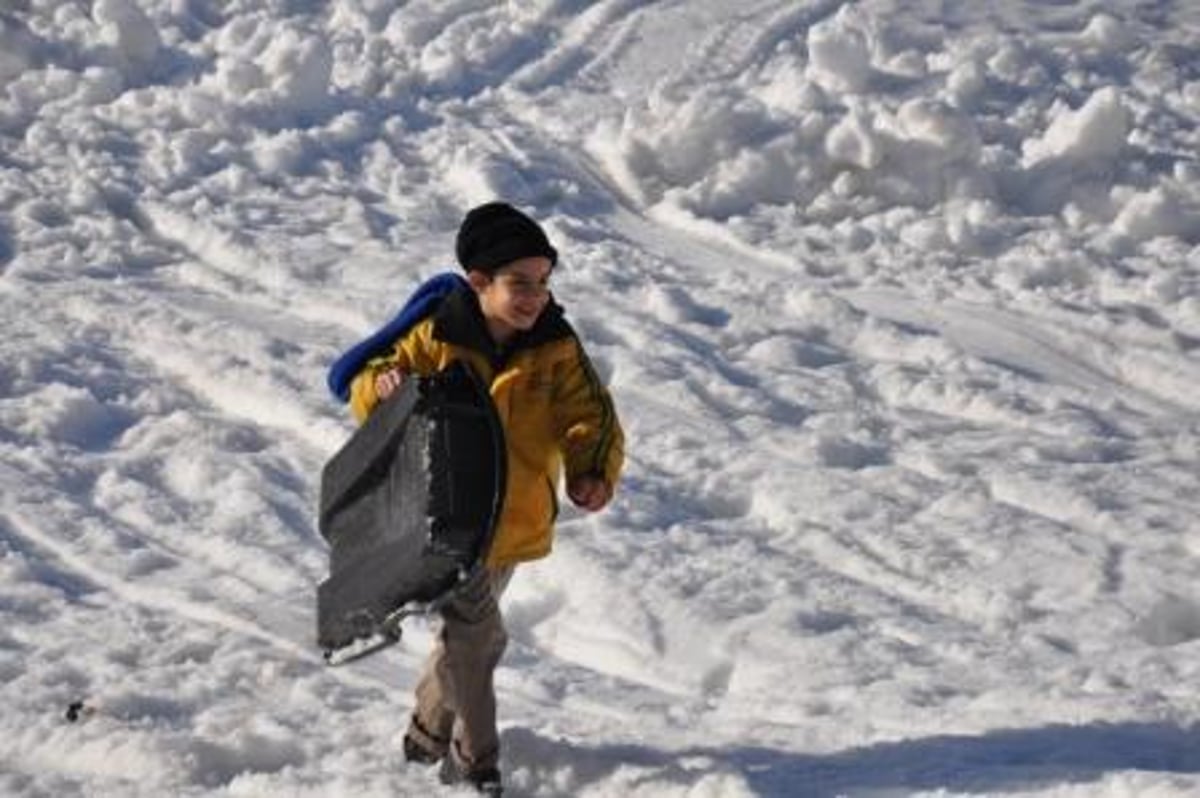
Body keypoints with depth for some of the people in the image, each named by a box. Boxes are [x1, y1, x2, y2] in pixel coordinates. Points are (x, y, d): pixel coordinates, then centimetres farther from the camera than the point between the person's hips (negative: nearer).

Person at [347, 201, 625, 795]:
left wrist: (594, 473, -28)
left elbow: (591, 417, -8)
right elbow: (365, 390, -2)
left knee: (467, 630, 19)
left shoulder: (556, 351, -7)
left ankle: (428, 735, 40)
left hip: (515, 522, 3)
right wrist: (381, 384, -26)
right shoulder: (437, 339, -12)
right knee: (477, 632, -9)